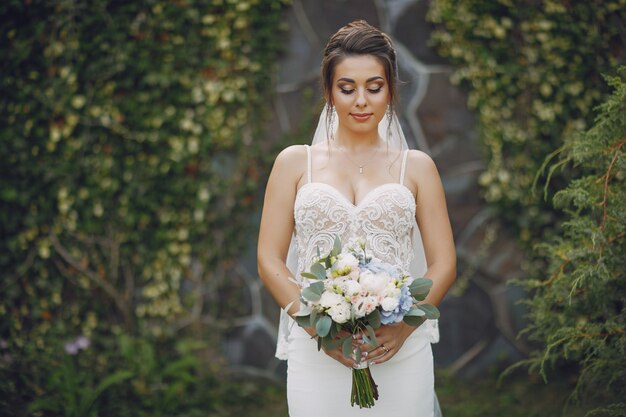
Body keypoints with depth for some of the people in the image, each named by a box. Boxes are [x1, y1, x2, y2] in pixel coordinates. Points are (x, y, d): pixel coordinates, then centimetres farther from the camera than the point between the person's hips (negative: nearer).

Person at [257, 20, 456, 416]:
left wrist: (403, 327, -12)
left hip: (400, 351, 0)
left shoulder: (417, 167, 8)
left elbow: (444, 264, 4)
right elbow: (270, 261, 3)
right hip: (317, 353, 0)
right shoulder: (295, 162, 8)